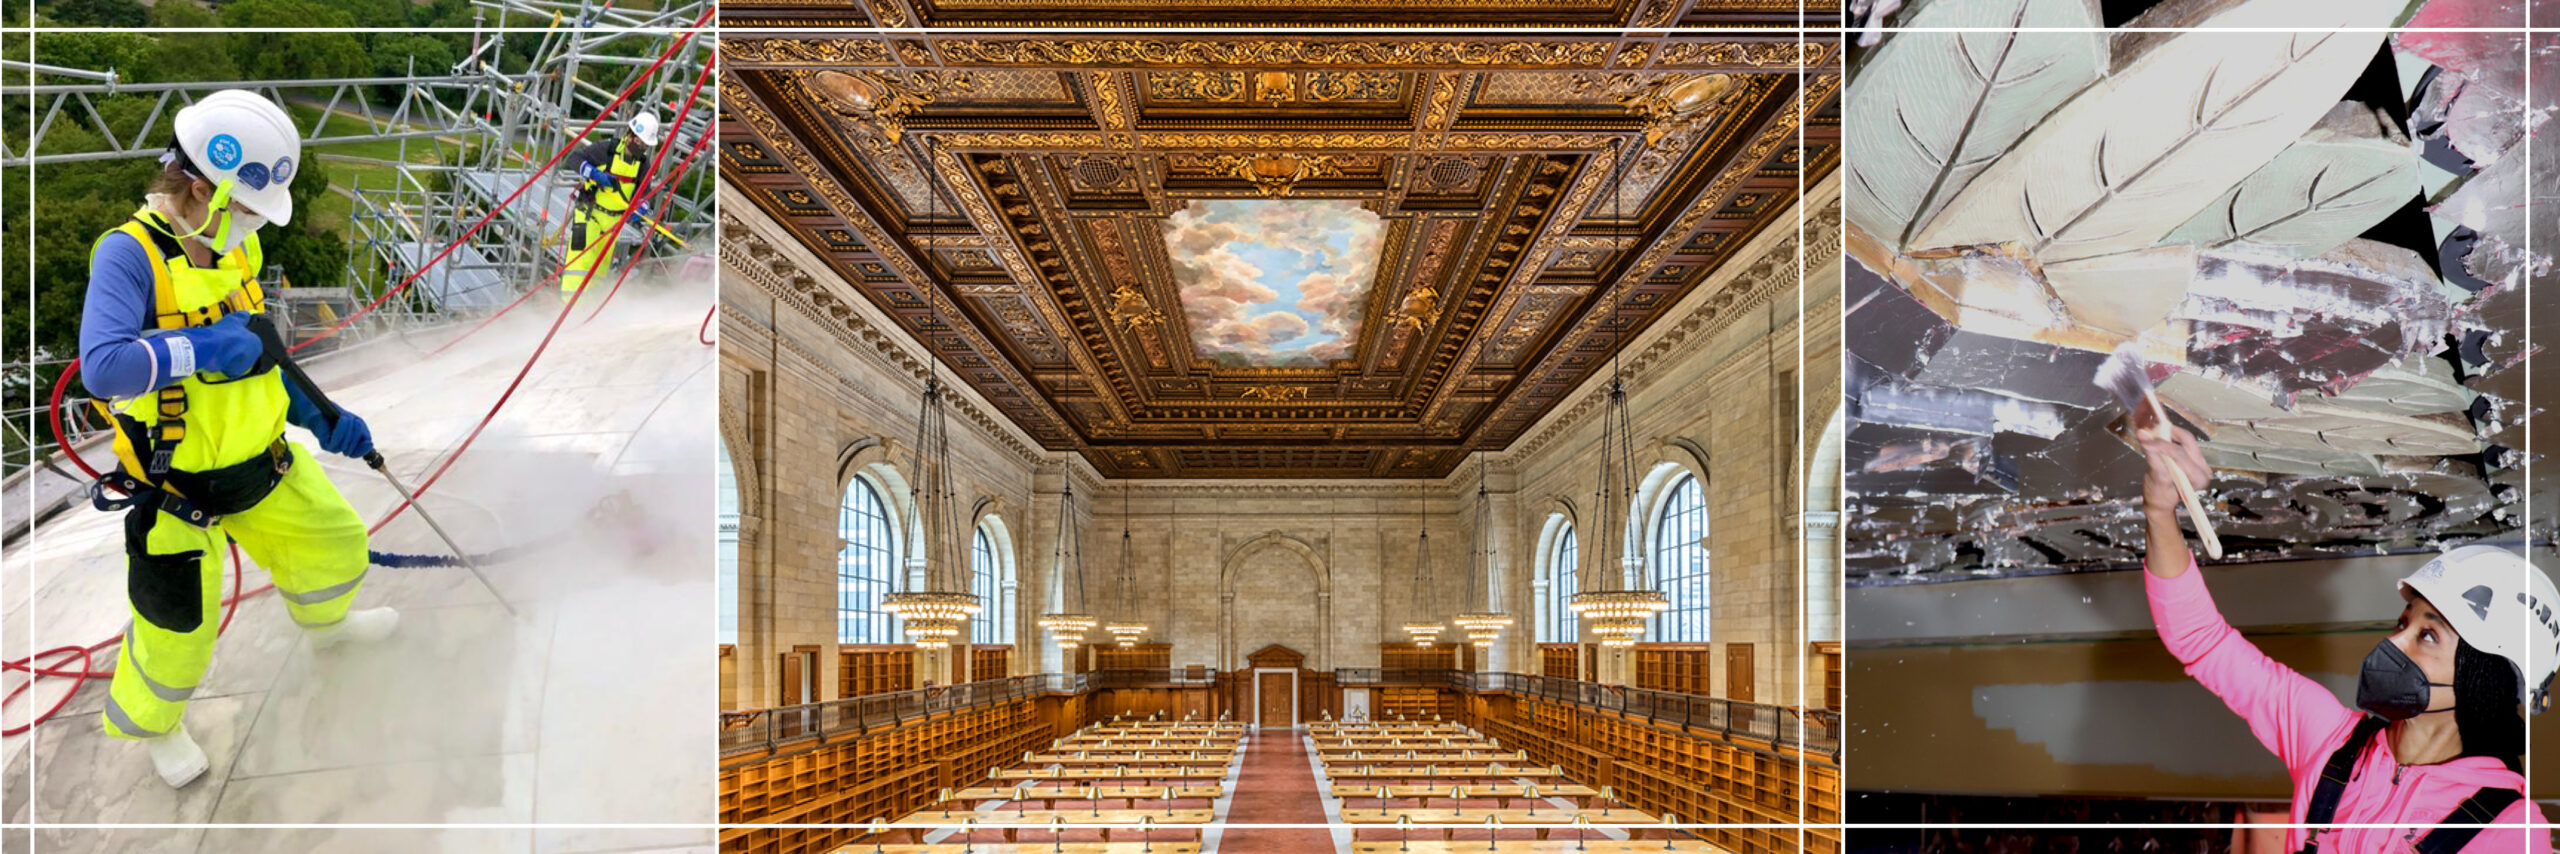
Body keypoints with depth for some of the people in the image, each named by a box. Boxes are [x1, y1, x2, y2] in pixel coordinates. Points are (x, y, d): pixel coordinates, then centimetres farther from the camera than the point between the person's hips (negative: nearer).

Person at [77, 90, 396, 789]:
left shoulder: (237, 248, -1)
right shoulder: (129, 255, -24)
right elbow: (102, 370, -38)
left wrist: (320, 419, 8)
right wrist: (207, 345, -32)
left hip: (262, 463, 6)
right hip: (177, 492, -6)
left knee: (337, 544, 22)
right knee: (180, 635, 9)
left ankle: (326, 622, 56)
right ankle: (148, 721, 42)